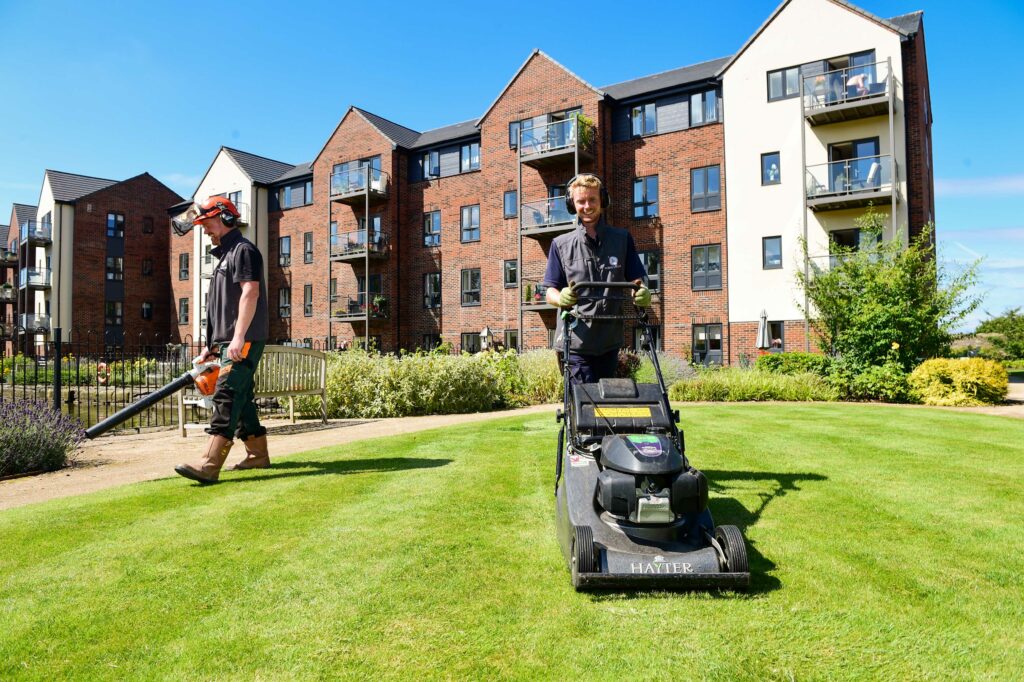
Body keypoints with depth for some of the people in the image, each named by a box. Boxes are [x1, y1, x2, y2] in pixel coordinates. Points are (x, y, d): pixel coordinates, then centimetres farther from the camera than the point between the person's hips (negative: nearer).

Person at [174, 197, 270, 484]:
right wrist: (211, 345, 24)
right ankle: (258, 454, 22)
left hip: (244, 341, -10)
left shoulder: (243, 249, -6)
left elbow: (250, 292, -20)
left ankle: (208, 465, -21)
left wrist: (239, 337, -27)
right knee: (241, 398, 13)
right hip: (229, 343, 10)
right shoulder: (225, 255, 26)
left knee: (226, 396, -16)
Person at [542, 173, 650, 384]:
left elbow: (637, 282, 9)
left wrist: (642, 294, -16)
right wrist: (561, 298, -21)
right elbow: (551, 291, 4)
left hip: (610, 342, 2)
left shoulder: (622, 240, 11)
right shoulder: (561, 244, 7)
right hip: (575, 342, -2)